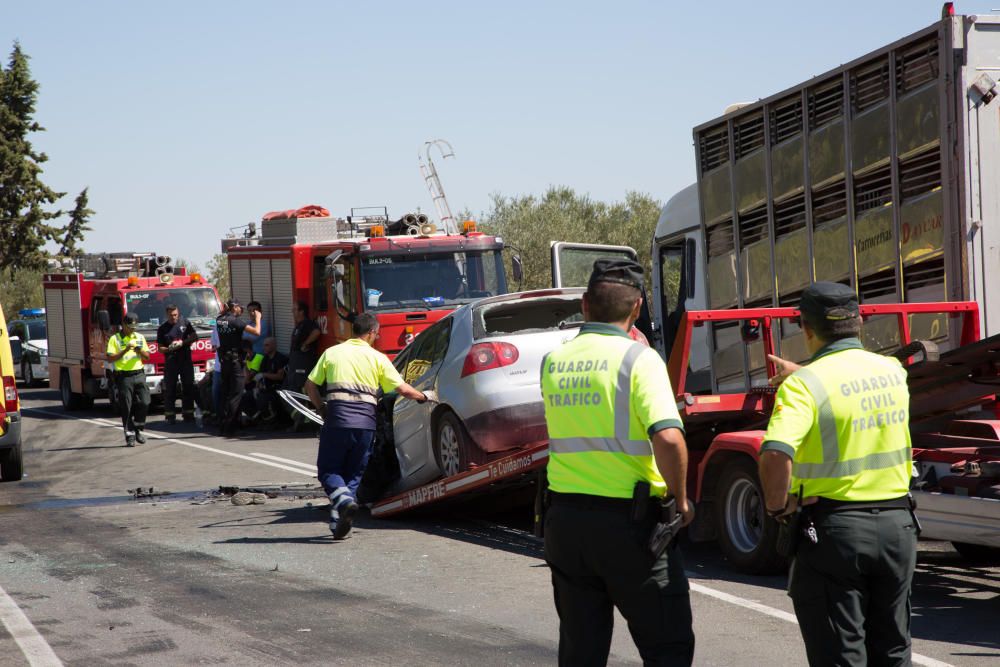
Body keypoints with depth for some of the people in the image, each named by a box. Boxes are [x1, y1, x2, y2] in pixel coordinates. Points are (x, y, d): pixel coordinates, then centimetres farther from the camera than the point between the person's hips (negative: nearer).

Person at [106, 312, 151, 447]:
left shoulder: (140, 338, 14)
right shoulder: (115, 339, 1)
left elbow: (147, 357, 15)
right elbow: (110, 358, -6)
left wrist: (141, 352, -6)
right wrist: (125, 350, -16)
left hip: (139, 374, 3)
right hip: (123, 377, -3)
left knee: (144, 403, -6)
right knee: (126, 408, -4)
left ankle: (138, 429, 10)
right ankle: (130, 436, -1)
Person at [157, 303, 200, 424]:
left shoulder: (185, 322, 5)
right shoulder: (163, 329, 1)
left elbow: (195, 337, 7)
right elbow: (160, 348, 2)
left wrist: (183, 343, -9)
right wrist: (169, 349, -20)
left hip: (186, 360, 2)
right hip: (170, 362, -2)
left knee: (188, 387, 4)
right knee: (169, 389, -3)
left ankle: (188, 414, 11)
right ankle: (170, 415, -1)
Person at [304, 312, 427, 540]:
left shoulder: (332, 352, 11)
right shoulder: (377, 358, 8)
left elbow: (310, 385, 7)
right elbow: (402, 389, 4)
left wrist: (321, 408, 20)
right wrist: (422, 396, 22)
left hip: (337, 418, -1)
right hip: (366, 421, 1)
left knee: (328, 470, 8)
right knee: (354, 473, 14)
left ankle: (344, 500, -20)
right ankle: (339, 521, 3)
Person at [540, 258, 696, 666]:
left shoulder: (553, 362, 7)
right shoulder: (637, 358, -11)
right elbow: (668, 437, -23)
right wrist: (680, 499, -11)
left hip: (564, 516, 6)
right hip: (628, 519, -5)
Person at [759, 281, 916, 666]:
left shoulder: (804, 386, -15)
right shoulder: (892, 371, 4)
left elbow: (776, 456, -30)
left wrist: (777, 506, -13)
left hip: (833, 526, -5)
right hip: (897, 523, 6)